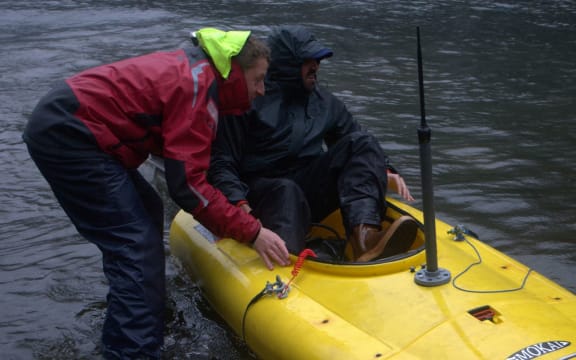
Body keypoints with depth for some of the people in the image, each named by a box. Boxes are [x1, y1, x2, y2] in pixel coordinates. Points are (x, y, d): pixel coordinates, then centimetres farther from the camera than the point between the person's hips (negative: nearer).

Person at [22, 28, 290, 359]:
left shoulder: (194, 68, 13)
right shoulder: (198, 88, -16)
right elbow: (187, 184, -19)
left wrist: (234, 205, 15)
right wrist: (252, 231, -15)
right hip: (68, 138, -10)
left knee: (147, 213, 19)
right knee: (136, 245, -12)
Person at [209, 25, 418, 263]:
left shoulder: (325, 103, 16)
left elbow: (361, 149, 23)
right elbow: (220, 164, -7)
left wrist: (385, 173, 3)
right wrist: (239, 204, -24)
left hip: (312, 192, 5)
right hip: (264, 194, -5)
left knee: (362, 142, -15)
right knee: (286, 191, -39)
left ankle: (363, 234, -39)